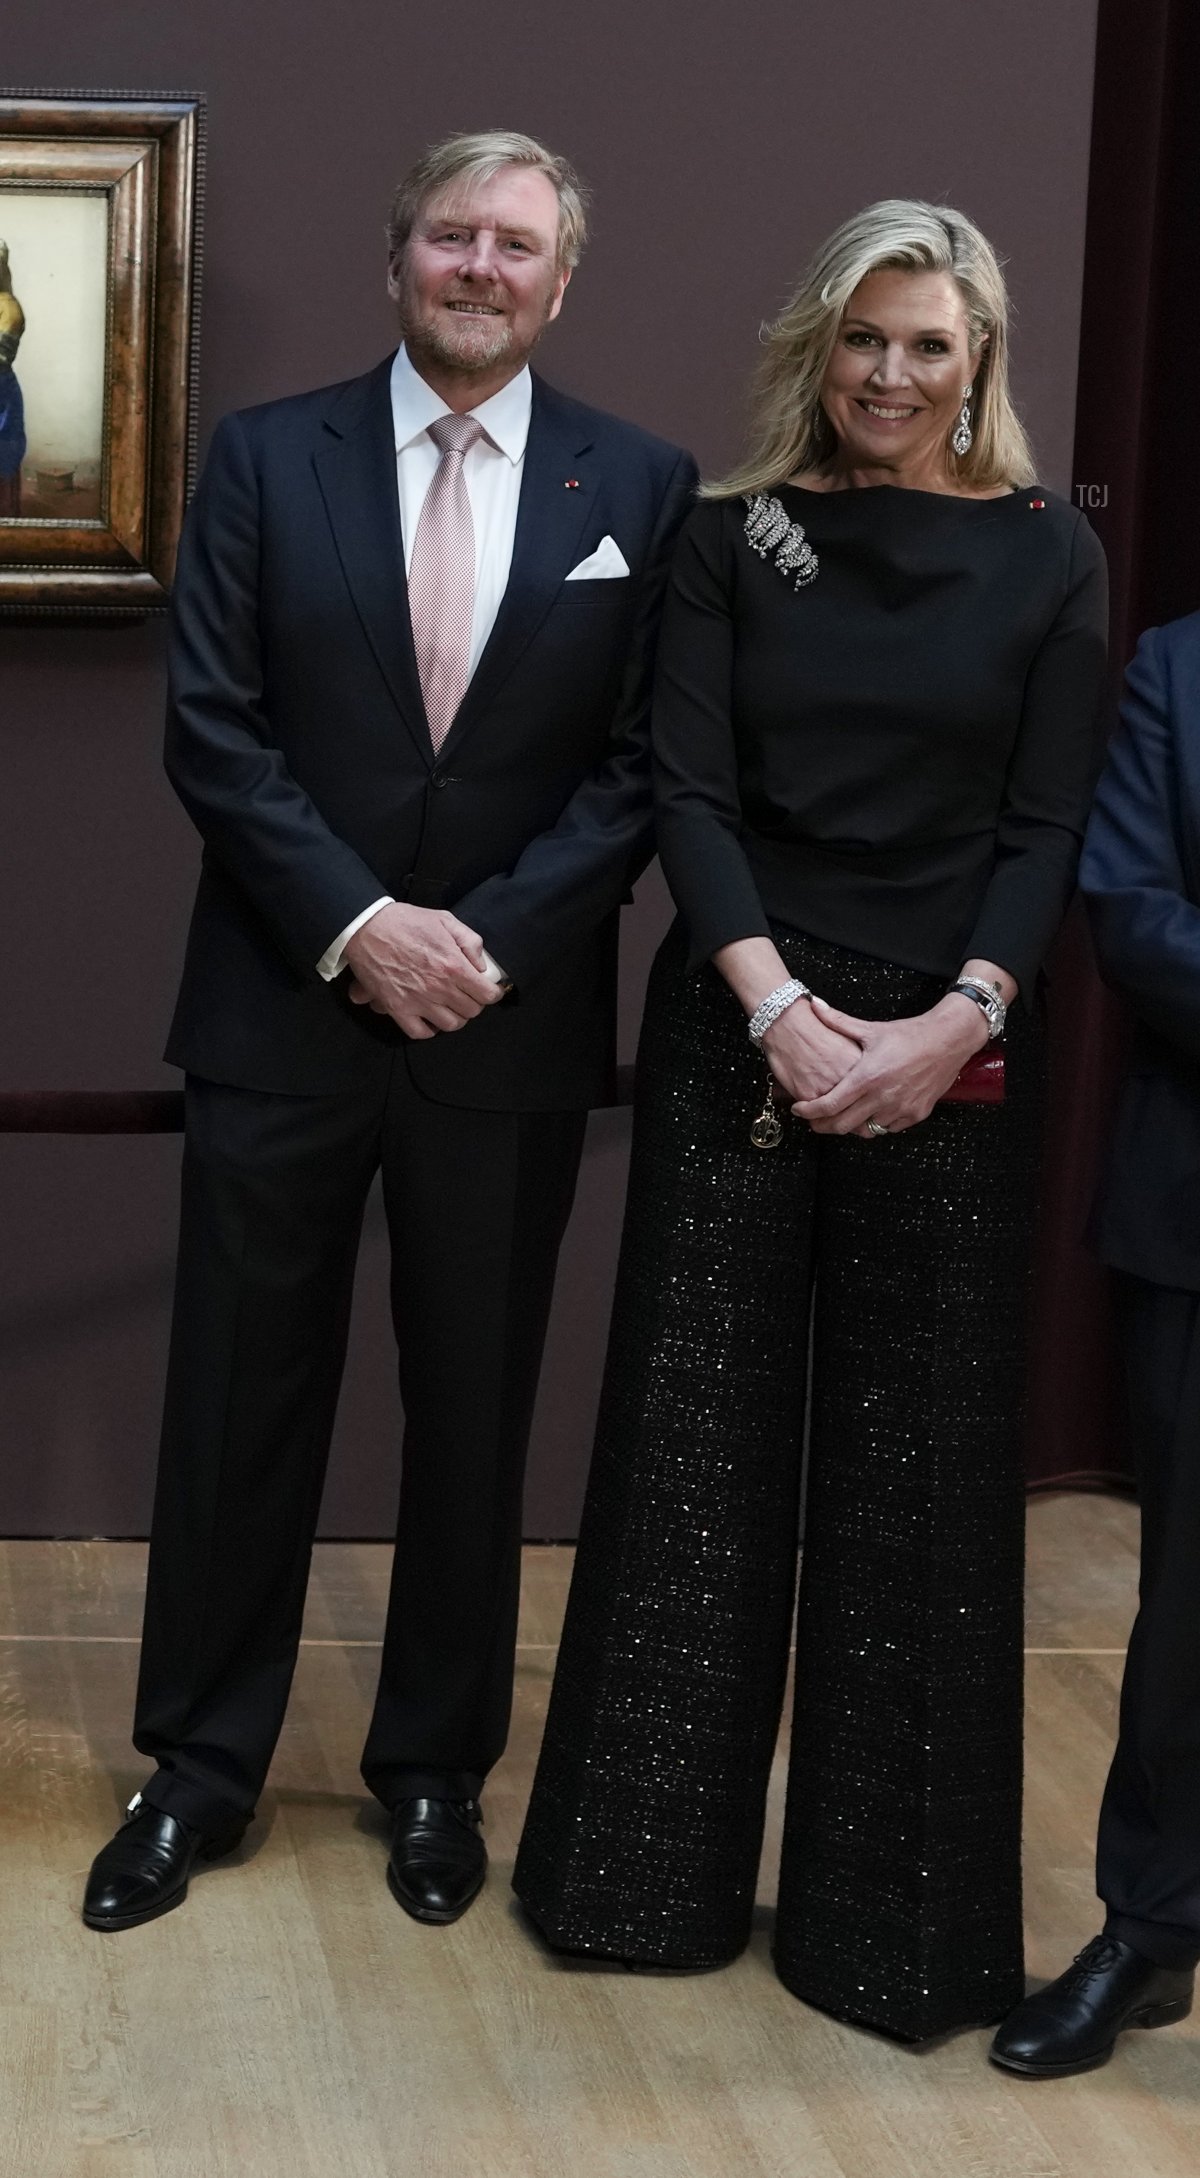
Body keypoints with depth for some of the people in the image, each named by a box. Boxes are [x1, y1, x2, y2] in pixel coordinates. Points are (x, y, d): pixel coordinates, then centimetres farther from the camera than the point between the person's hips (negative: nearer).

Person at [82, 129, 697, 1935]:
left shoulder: (642, 485, 2)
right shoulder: (265, 459, 2)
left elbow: (642, 764, -1)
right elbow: (214, 734, -3)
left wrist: (491, 936, -13)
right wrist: (358, 930, -14)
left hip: (511, 1025, 0)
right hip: (283, 1017, 0)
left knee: (473, 1419, 11)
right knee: (240, 1410, 7)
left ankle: (436, 1768, 28)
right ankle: (201, 1769, 23)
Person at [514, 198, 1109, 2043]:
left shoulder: (1049, 554, 3)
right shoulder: (733, 537, 4)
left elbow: (1051, 823, -2)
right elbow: (687, 789, -2)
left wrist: (951, 1025, -15)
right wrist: (778, 1005, -15)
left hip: (951, 1050, -1)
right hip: (740, 1028, 1)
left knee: (920, 1465, 4)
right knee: (696, 1435, 5)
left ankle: (893, 1905, 18)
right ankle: (660, 1865, 21)